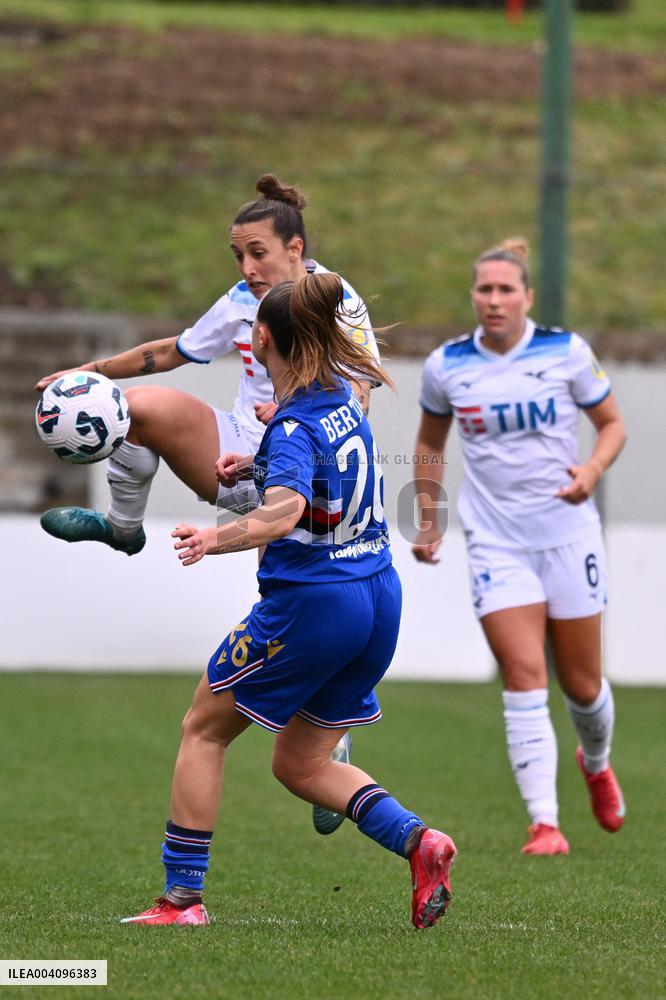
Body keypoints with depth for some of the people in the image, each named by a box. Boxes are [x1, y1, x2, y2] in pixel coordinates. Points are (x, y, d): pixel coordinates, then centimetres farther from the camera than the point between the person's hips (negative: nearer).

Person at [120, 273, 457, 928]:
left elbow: (286, 509, -37)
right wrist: (248, 463, 34)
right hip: (379, 601, 8)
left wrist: (216, 538, -47)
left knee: (203, 730, 10)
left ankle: (182, 896, 8)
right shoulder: (342, 398, 8)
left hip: (310, 601, -8)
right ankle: (416, 841, -5)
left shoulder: (292, 426, -17)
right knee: (301, 764, 18)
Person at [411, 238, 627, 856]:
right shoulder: (446, 365, 0)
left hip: (567, 532, 0)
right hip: (495, 542, 0)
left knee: (581, 683, 8)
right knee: (524, 678, -13)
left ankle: (596, 762, 43)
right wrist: (428, 521, 14)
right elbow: (430, 442, 16)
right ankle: (544, 824, -15)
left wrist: (593, 469, -14)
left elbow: (611, 423, 6)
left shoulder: (566, 352, -5)